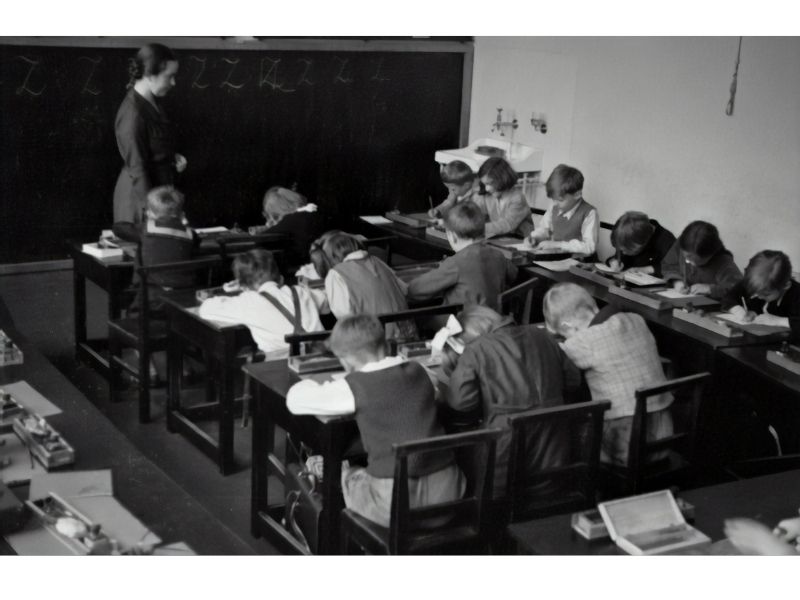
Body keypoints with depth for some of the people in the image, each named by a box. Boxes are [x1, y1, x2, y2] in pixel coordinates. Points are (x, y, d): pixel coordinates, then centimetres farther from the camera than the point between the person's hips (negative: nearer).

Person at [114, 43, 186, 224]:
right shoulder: (133, 113, -22)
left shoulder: (152, 102, 5)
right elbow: (137, 168, -21)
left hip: (161, 187, 9)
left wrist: (173, 157, 3)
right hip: (140, 195, -9)